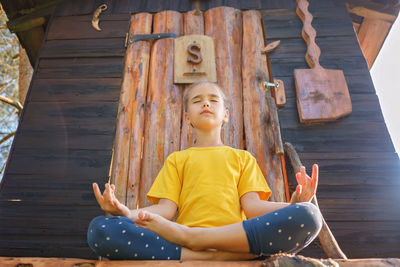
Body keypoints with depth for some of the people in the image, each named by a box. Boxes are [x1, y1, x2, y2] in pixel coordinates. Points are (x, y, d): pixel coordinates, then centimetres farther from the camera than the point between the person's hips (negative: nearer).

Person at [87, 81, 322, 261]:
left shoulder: (243, 158, 25)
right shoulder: (177, 159, 25)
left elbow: (252, 205, 9)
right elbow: (166, 209, 10)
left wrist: (293, 205, -11)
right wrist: (127, 212, -10)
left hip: (237, 239, 1)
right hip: (181, 245, 0)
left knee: (309, 216, -26)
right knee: (99, 229, -23)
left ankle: (188, 235, -24)